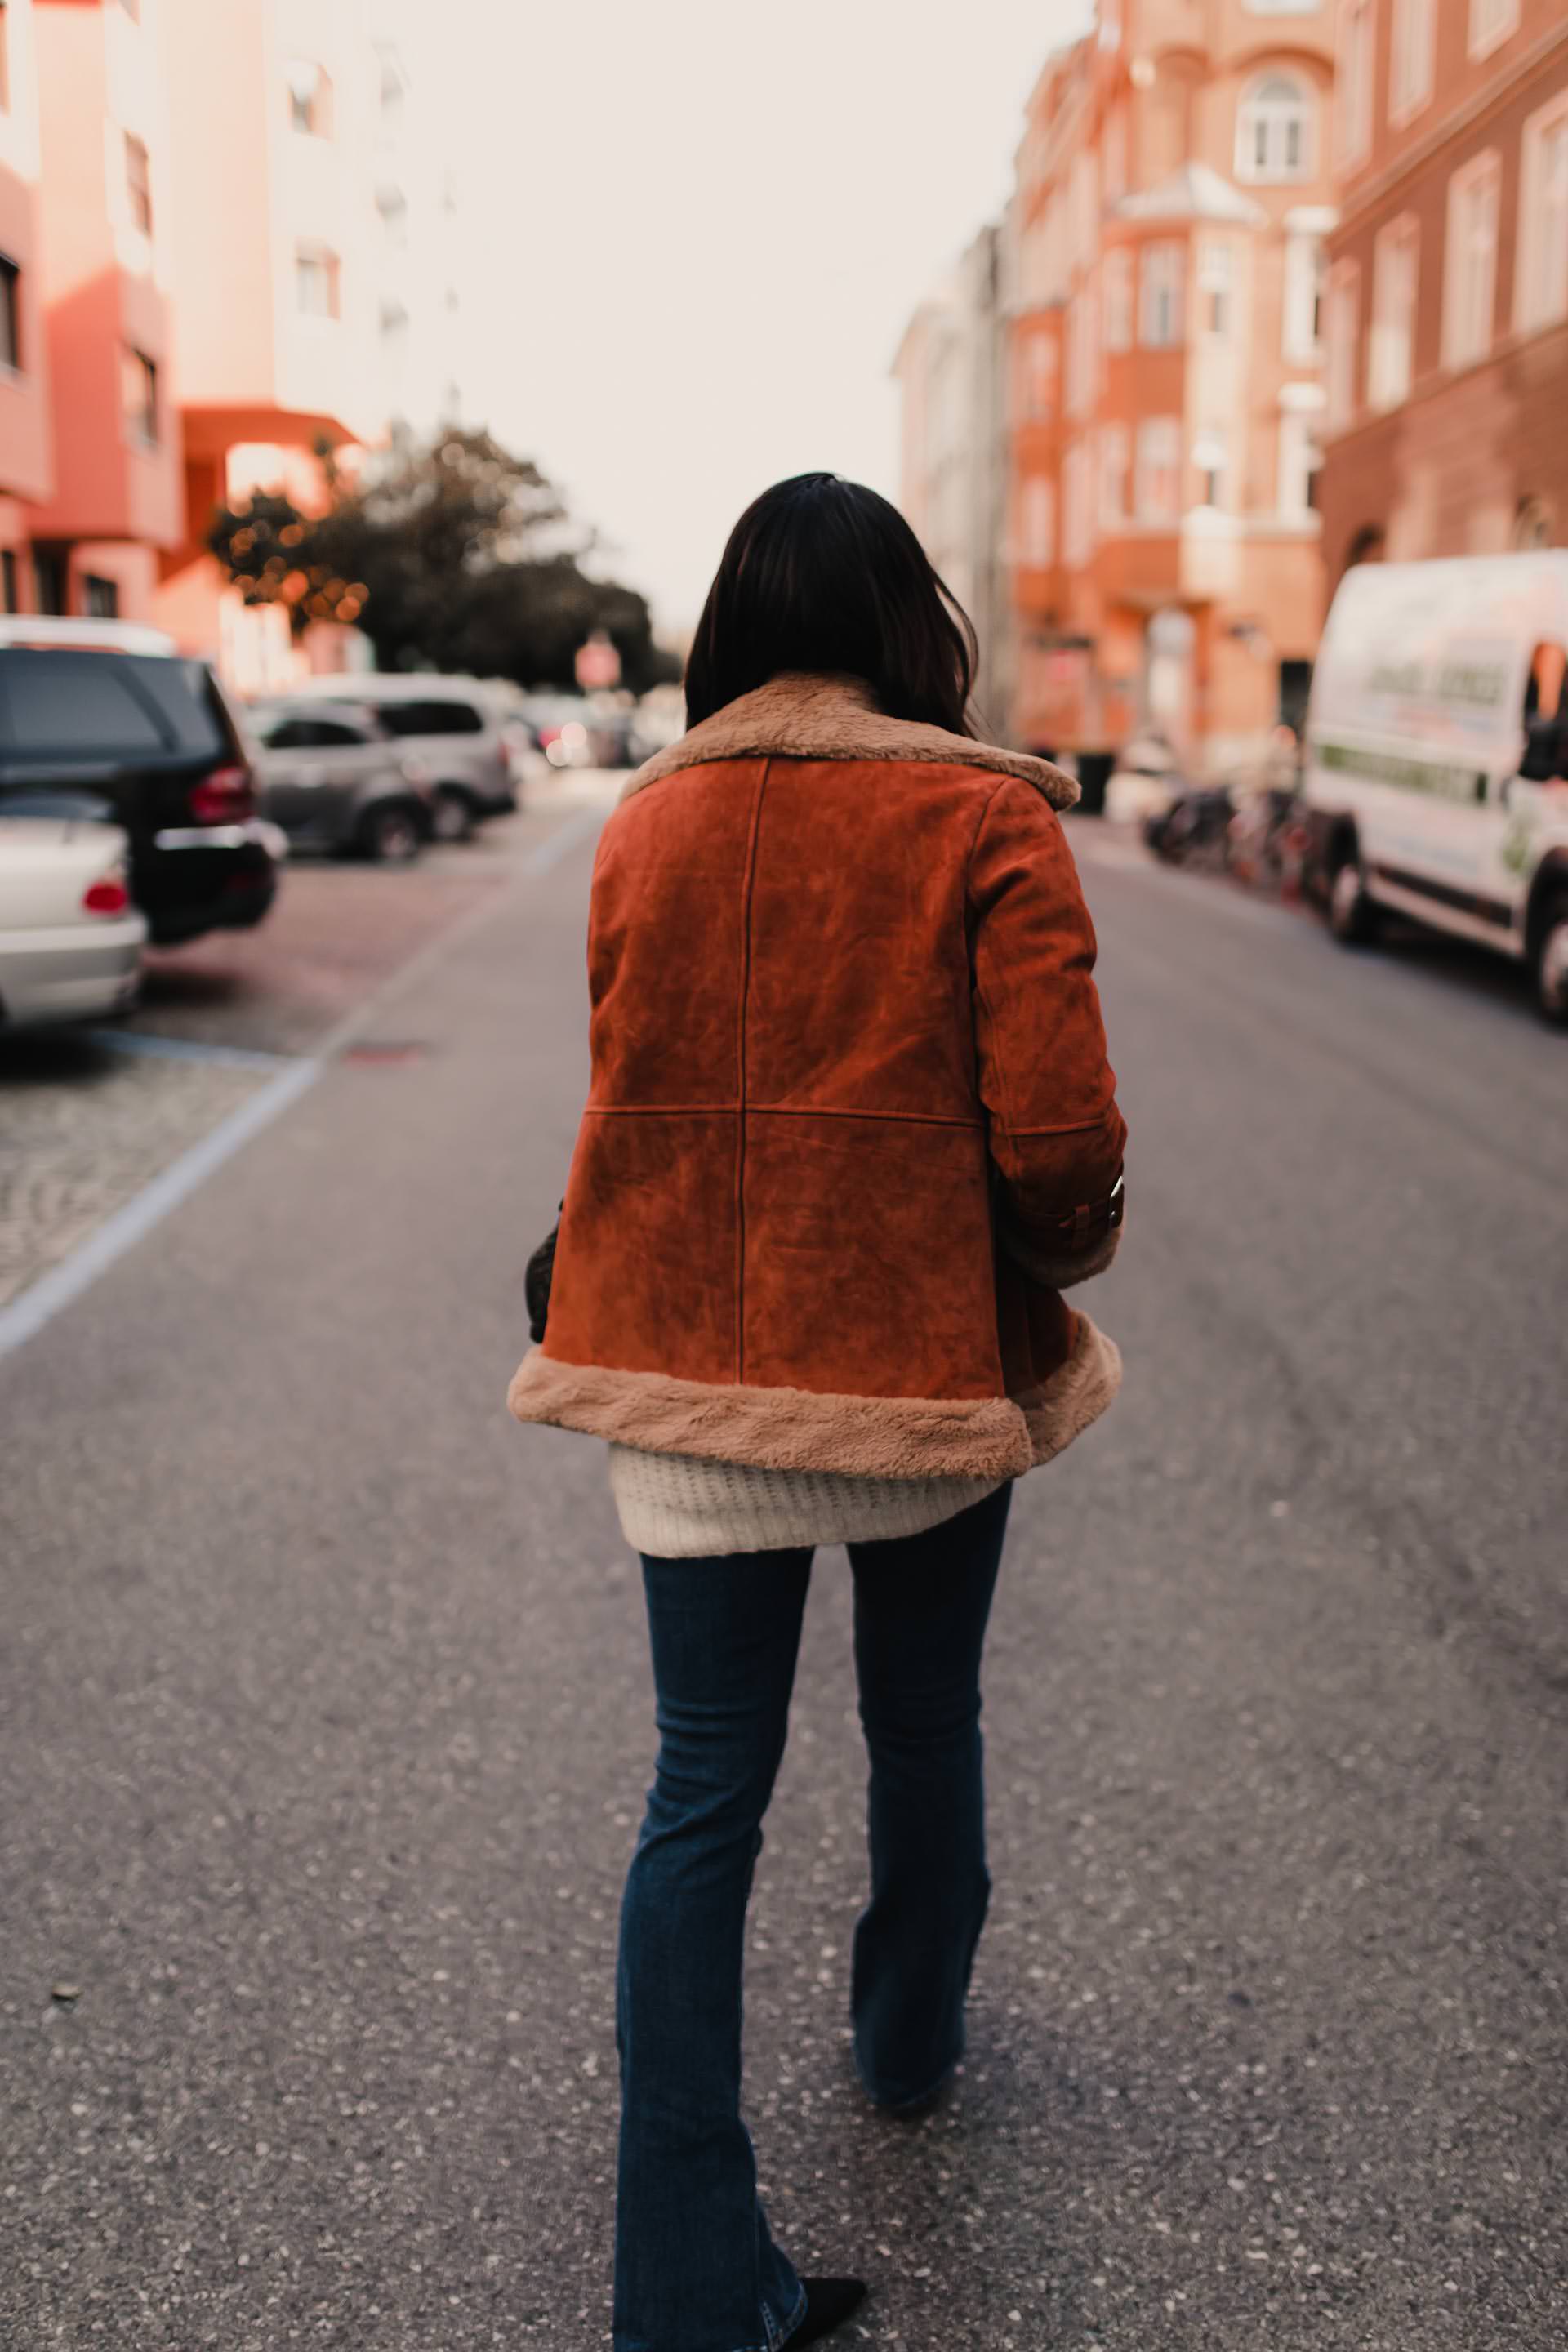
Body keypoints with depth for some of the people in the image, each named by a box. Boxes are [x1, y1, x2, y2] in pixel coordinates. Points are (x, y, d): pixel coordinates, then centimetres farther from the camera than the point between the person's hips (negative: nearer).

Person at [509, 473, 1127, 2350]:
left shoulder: (641, 824, 2)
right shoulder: (986, 822, -9)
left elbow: (632, 1089, 9)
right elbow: (1058, 1136, -15)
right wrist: (1065, 1255, 6)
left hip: (685, 1361, 2)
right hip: (923, 1351, -2)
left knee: (705, 1790, 8)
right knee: (925, 1732, 22)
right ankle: (909, 2042, 47)